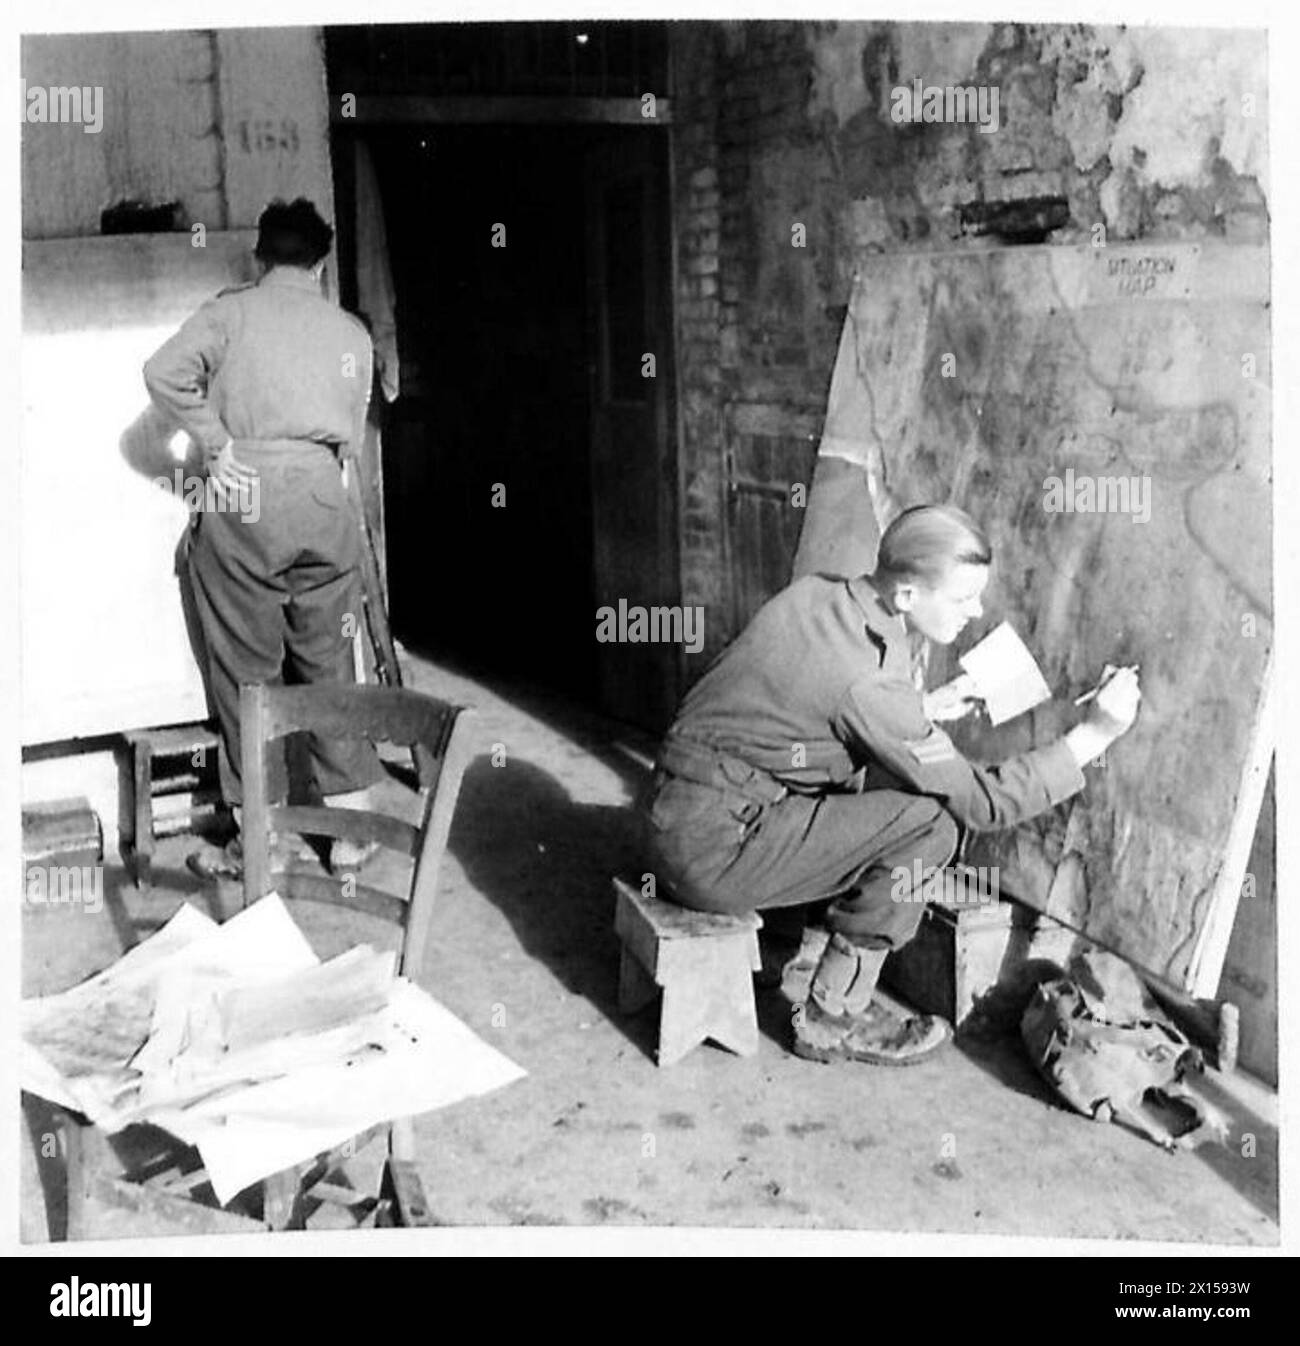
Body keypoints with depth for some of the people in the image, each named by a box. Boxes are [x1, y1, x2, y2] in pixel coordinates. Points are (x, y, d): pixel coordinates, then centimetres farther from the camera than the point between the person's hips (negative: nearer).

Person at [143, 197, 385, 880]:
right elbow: (351, 437, 15)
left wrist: (216, 443, -2)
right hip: (321, 498, 2)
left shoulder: (232, 309, 6)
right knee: (328, 665, 11)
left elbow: (164, 372, -8)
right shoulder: (351, 331, 14)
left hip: (242, 498, -2)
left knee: (247, 670, 5)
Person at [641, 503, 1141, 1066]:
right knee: (930, 822, -13)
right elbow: (982, 801, -15)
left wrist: (926, 709, 12)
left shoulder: (816, 593, 2)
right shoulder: (867, 683, -22)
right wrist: (1093, 735, -11)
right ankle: (834, 1018, 0)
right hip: (713, 853, -9)